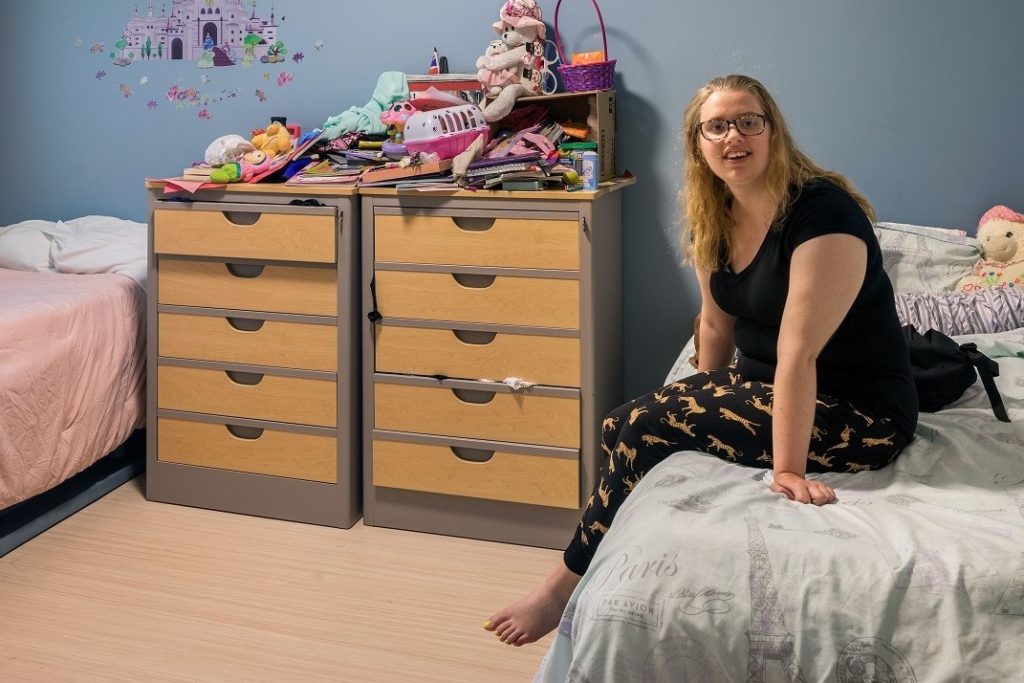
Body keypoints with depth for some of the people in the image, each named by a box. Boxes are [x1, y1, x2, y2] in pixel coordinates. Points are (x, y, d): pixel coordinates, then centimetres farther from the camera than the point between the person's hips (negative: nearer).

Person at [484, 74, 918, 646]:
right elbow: (717, 323, 13)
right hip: (763, 383, 8)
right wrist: (706, 406, 17)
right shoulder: (717, 218, 2)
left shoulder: (822, 213, -24)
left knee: (648, 430, -18)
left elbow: (799, 353, -28)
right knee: (620, 428, -8)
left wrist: (787, 469, -28)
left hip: (858, 414, -8)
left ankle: (568, 588, -2)